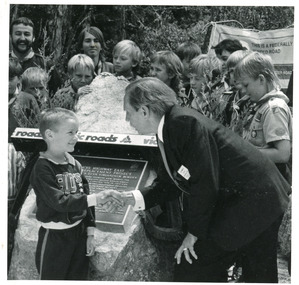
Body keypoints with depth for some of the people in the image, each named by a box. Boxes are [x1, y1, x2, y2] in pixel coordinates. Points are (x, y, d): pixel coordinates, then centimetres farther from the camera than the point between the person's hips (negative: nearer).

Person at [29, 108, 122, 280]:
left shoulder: (75, 164, 3)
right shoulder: (43, 169, -17)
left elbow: (85, 199, 8)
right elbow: (59, 202, -27)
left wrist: (90, 233, 6)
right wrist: (96, 199, -32)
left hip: (79, 232, 6)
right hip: (54, 237, -6)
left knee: (79, 277, 16)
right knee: (53, 277, 6)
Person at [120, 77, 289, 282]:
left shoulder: (185, 123, -24)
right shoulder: (170, 127, 6)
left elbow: (205, 184, -24)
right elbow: (171, 182, 12)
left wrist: (194, 232, -14)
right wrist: (134, 198, 3)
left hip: (251, 201, -9)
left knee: (191, 272, -3)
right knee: (260, 275, 19)